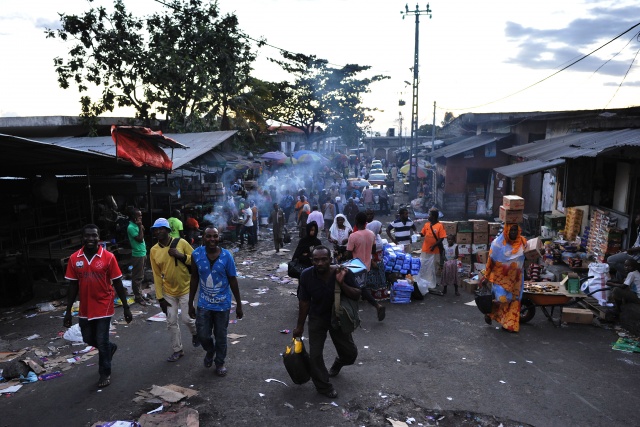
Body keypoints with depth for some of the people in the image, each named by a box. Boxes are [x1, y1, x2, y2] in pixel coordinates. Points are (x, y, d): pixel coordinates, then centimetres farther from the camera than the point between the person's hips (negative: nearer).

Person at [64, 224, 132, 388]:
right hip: (85, 309, 4)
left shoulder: (108, 257, -13)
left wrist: (126, 308, -7)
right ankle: (110, 347, 49)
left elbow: (118, 284, -8)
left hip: (103, 307, -4)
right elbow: (73, 286, 3)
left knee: (102, 342, 3)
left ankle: (105, 373, 25)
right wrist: (68, 311, 4)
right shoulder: (74, 259, -4)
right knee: (88, 339, 18)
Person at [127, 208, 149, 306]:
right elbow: (140, 239, -22)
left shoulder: (136, 226, 12)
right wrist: (140, 227, -17)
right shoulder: (131, 227, -15)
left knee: (140, 276, 16)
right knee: (137, 277, -2)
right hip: (137, 255, -9)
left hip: (142, 254, 9)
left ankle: (140, 294, 25)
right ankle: (138, 297, 4)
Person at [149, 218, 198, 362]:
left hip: (185, 289, -3)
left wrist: (181, 256, -24)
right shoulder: (154, 250, -5)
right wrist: (160, 297, -2)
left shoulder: (181, 243, -13)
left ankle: (195, 332, 34)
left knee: (186, 318, 0)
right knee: (171, 322, 8)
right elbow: (157, 275, -1)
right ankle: (178, 350, 25)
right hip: (168, 292, 3)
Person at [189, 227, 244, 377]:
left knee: (221, 336, 13)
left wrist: (239, 304, -2)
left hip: (222, 304, -1)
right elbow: (194, 279, 1)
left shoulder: (227, 256, -15)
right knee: (203, 335, 8)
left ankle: (220, 362, 38)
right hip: (203, 304, 1)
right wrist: (190, 303, 5)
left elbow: (233, 280, -6)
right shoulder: (196, 254, -11)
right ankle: (210, 351, 43)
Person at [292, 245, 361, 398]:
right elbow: (304, 302, -9)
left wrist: (341, 283, -37)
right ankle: (323, 386, 23)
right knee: (315, 354, -4)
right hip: (317, 318, 0)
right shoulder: (306, 275, -22)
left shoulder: (343, 272, -26)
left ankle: (337, 364, 48)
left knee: (350, 353, 12)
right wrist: (300, 326, -1)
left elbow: (357, 296, -20)